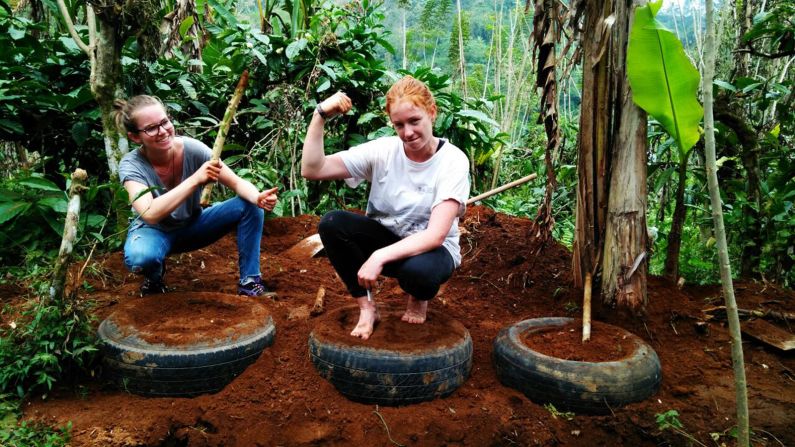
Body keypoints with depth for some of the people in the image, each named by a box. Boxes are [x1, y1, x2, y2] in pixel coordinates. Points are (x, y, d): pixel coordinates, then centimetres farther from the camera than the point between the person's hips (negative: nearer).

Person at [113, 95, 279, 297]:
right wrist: (196, 179, -47)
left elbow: (237, 183, -18)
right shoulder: (131, 165, -24)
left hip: (193, 225, 3)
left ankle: (249, 282, -9)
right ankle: (154, 278, 0)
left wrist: (258, 197, -41)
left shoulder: (192, 148, -21)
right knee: (140, 256, -39)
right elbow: (150, 214, -40)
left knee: (251, 206, -20)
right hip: (154, 231, -2)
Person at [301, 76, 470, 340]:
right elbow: (311, 170, -17)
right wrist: (320, 117, -27)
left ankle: (419, 299, 1)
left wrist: (380, 257, -39)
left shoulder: (453, 160, -19)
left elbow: (435, 235, -28)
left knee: (418, 269, -39)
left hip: (431, 248, -3)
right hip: (385, 238, 3)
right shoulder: (382, 151, -11)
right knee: (331, 224, -24)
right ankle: (366, 307, -7)